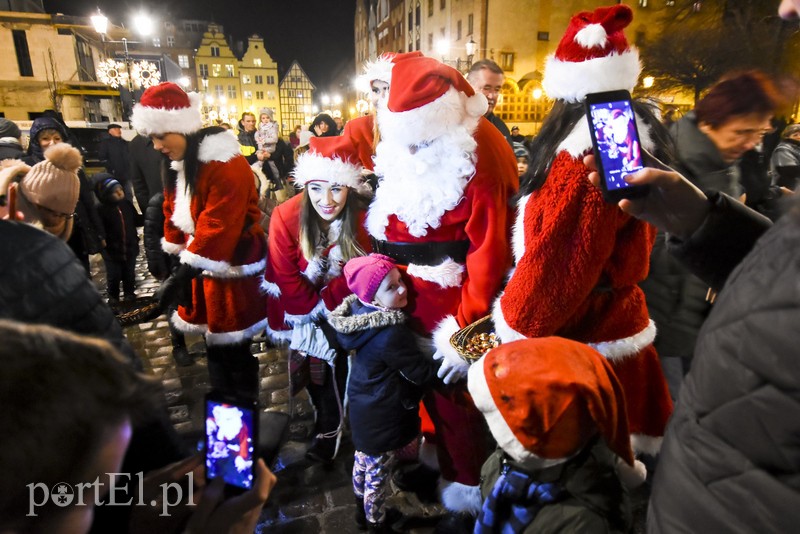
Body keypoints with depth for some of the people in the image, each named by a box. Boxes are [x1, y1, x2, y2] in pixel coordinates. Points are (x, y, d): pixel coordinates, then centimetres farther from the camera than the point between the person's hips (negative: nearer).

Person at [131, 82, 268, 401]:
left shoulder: (226, 164, -21)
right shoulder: (180, 163, 9)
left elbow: (216, 229, -27)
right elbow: (175, 217, 13)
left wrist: (183, 275, -28)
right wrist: (178, 267, 9)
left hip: (232, 273, -9)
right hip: (204, 270, 9)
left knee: (234, 350, 1)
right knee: (214, 345, 18)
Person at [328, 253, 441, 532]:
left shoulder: (359, 312, -8)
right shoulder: (391, 335, -34)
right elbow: (422, 373, -25)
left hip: (363, 408, 9)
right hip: (383, 418, -9)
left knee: (363, 460, 29)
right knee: (378, 474, 15)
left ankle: (362, 510, 53)